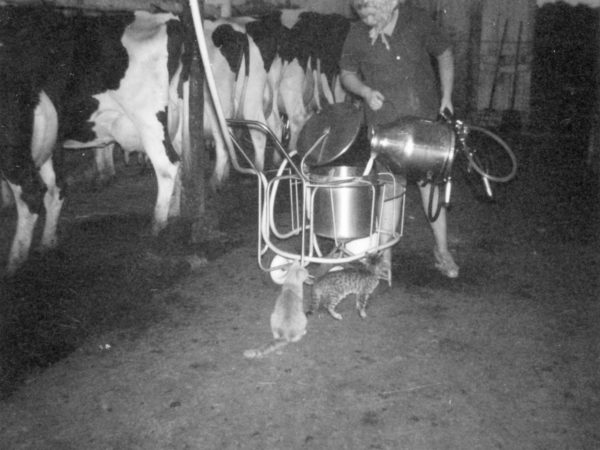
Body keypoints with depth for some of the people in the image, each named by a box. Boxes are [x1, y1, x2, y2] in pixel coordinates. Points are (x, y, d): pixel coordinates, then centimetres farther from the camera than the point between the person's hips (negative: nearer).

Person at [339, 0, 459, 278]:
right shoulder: (357, 35, -7)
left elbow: (444, 54, 7)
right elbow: (347, 74, 6)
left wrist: (446, 96, 0)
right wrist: (365, 91, -15)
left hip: (425, 120, 1)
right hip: (384, 125, 0)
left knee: (430, 182, 4)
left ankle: (442, 250, 18)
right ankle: (384, 254, 19)